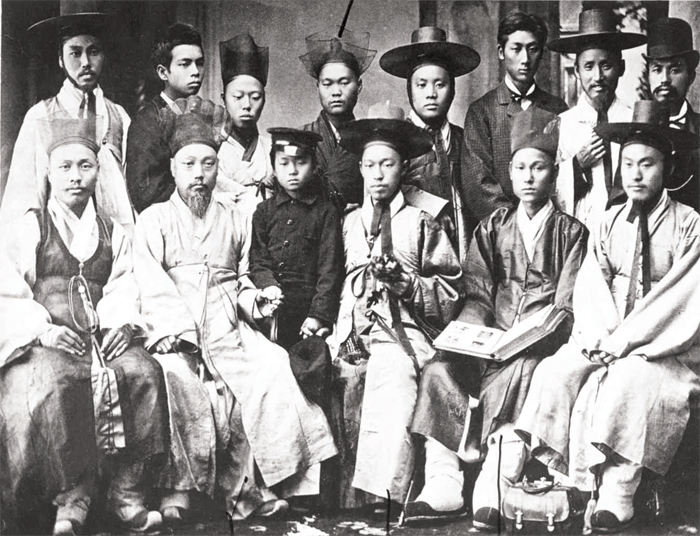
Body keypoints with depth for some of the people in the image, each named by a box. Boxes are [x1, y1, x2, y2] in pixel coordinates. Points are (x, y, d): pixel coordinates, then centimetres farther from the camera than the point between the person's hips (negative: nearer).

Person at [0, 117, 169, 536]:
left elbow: (123, 288, 10)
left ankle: (128, 491, -20)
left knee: (144, 371, -28)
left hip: (101, 339, 3)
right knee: (53, 382, -36)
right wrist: (43, 328, -15)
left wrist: (120, 323, -12)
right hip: (44, 344, -2)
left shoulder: (114, 235, 20)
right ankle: (71, 496, -23)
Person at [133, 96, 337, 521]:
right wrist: (177, 332, -15)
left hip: (228, 328, 2)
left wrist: (254, 299, 0)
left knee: (272, 366, -25)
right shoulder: (154, 219, 12)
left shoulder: (236, 220, 22)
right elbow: (152, 285, -1)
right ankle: (181, 488, -22)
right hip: (174, 333, -2)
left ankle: (248, 488, -20)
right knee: (178, 378, -34)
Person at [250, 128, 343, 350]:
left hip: (309, 304, -1)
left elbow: (330, 269, 0)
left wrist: (319, 315, -10)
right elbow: (258, 261, 7)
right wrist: (269, 286, -14)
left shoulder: (326, 212, 6)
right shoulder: (264, 211, 13)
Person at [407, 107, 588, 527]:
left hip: (540, 342, -3)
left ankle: (493, 492, -33)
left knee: (514, 375, -35)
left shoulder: (571, 232, 9)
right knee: (439, 369, -25)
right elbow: (477, 294, 10)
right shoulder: (492, 228, 19)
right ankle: (443, 486, -24)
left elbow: (567, 307, 0)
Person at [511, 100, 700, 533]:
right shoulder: (611, 221, 12)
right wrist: (598, 333, -14)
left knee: (626, 381, -32)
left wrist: (625, 338, -17)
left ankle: (617, 498, -26)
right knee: (557, 372, -20)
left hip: (665, 348, -4)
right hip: (605, 340, 5)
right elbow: (590, 283, 5)